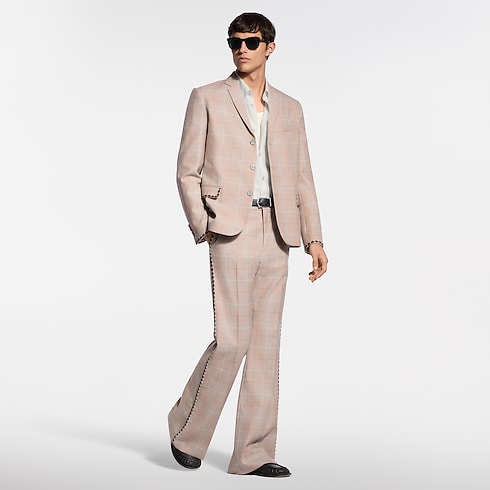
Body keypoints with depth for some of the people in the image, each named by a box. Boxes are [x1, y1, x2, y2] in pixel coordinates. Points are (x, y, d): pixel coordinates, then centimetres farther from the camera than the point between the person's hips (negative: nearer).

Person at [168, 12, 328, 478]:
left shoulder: (289, 108, 17)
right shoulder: (208, 98, 6)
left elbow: (302, 179, 15)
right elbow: (187, 171, 3)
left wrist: (314, 238, 6)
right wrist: (202, 228, -7)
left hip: (276, 235, 4)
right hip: (232, 229, -4)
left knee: (266, 344, 4)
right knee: (231, 340, -10)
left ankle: (254, 453, 12)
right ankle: (186, 431, 12)